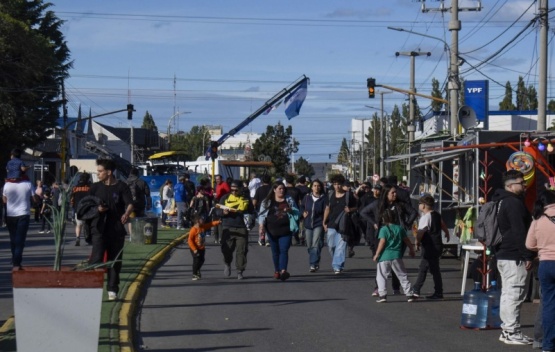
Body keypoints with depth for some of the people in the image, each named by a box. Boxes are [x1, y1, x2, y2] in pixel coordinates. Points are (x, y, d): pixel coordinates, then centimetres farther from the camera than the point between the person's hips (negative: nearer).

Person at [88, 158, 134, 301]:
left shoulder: (121, 187, -1)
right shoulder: (95, 187, 7)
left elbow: (130, 204, -12)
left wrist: (127, 213, -34)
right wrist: (96, 209, -11)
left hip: (117, 230, 0)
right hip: (99, 229, 1)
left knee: (115, 261, 8)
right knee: (96, 258, -12)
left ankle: (112, 290, 18)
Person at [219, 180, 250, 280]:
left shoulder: (246, 199, 8)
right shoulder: (225, 198, 9)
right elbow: (218, 212, 9)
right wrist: (224, 212, -13)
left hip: (242, 229, 0)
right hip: (228, 228, 0)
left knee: (241, 251, -3)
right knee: (226, 249, -2)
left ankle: (240, 271, 6)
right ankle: (227, 264, 29)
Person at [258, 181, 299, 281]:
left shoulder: (289, 200, 10)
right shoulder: (267, 202, 6)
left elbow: (297, 212, 13)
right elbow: (262, 214, 3)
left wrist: (290, 210, -9)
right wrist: (261, 226, -10)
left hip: (286, 230, -1)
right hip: (272, 230, 1)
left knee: (284, 250, -12)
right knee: (275, 251, 8)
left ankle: (283, 270, -21)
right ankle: (277, 271, 19)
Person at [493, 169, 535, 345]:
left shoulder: (502, 202, 17)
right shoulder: (514, 203, -16)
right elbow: (520, 232, -21)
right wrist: (527, 256, -19)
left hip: (503, 254, 11)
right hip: (514, 257, -11)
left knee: (508, 294, 15)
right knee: (515, 294, -9)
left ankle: (507, 330, 21)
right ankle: (512, 332, -8)